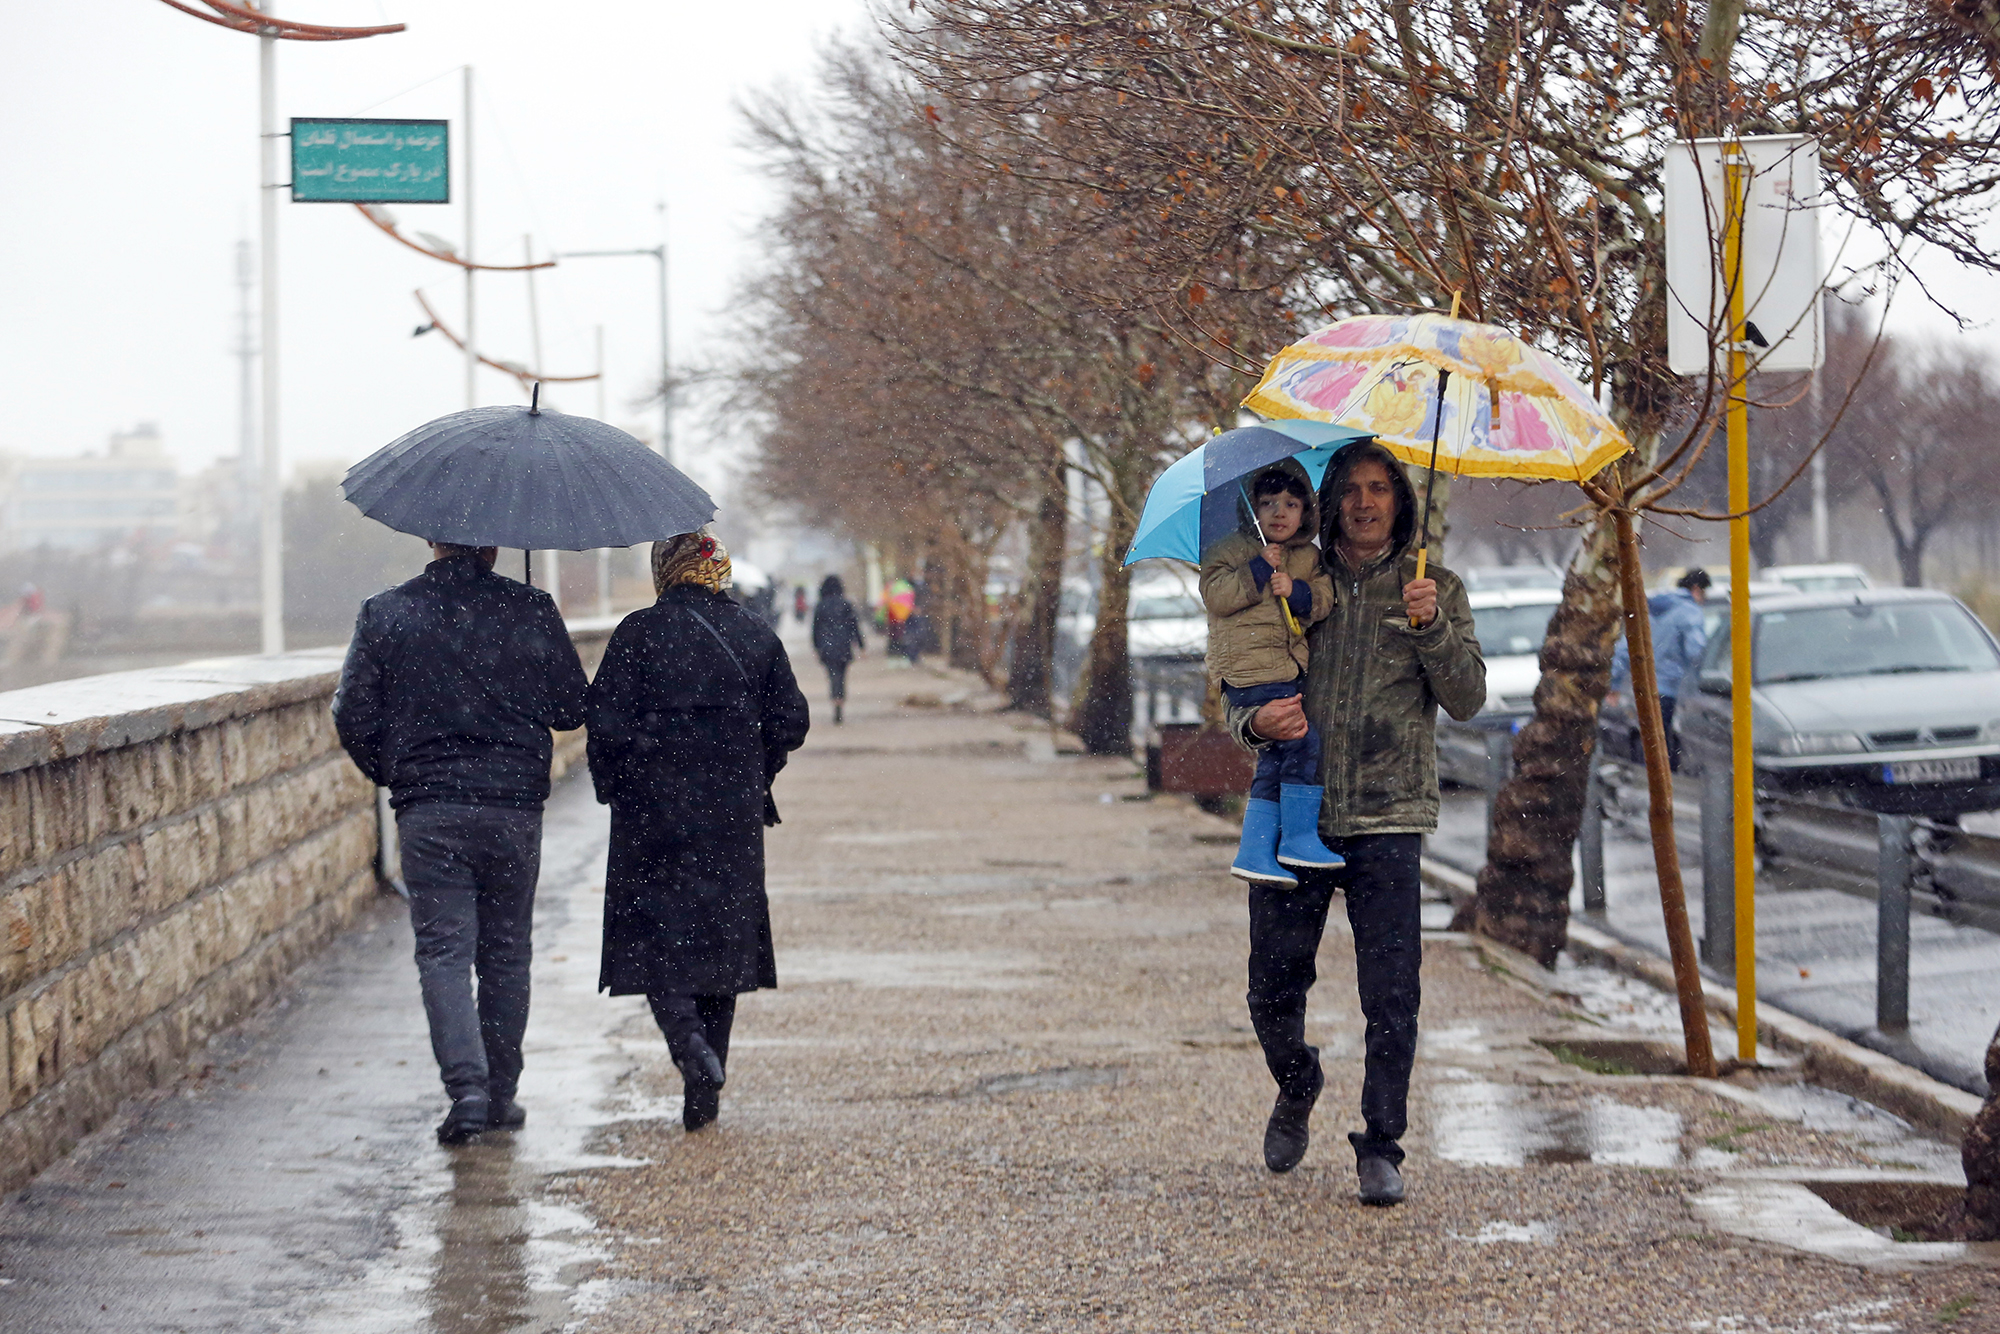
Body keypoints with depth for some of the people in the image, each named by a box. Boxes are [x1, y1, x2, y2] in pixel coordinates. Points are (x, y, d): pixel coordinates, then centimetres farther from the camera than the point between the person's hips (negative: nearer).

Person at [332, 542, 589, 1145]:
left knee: (444, 950, 0)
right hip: (514, 807, 1)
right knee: (505, 952, 12)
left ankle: (467, 1087, -16)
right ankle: (501, 1096, 18)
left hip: (428, 810, -1)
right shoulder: (532, 610, -2)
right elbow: (572, 708, 3)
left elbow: (353, 717, 0)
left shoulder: (384, 614, -1)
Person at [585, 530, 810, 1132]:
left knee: (653, 928, 3)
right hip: (734, 811, 4)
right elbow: (789, 722, 7)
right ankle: (705, 1092, 10)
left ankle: (686, 1035, -23)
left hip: (654, 807, -4)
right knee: (720, 931, 10)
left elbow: (607, 723, -10)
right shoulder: (755, 632, 5)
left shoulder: (639, 632, -7)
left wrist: (611, 786, 5)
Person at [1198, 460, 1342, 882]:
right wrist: (1258, 570, -15)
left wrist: (1298, 591, -11)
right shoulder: (1229, 550, 3)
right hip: (1249, 669, -7)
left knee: (1276, 761, 7)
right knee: (1303, 741, -16)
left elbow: (1324, 601, 8)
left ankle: (1255, 853, 11)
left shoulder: (1309, 559, 17)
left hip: (1290, 669, 7)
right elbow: (1215, 595, -9)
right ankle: (1299, 839, -8)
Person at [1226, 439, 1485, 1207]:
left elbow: (1467, 699, -3)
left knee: (1390, 994, -9)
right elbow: (1238, 702, 11)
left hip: (1386, 820, -2)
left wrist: (1430, 626, -19)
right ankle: (1297, 1091, 34)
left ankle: (1381, 1149, 2)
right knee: (1273, 988, 4)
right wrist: (1258, 723, -12)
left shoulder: (1433, 589, 7)